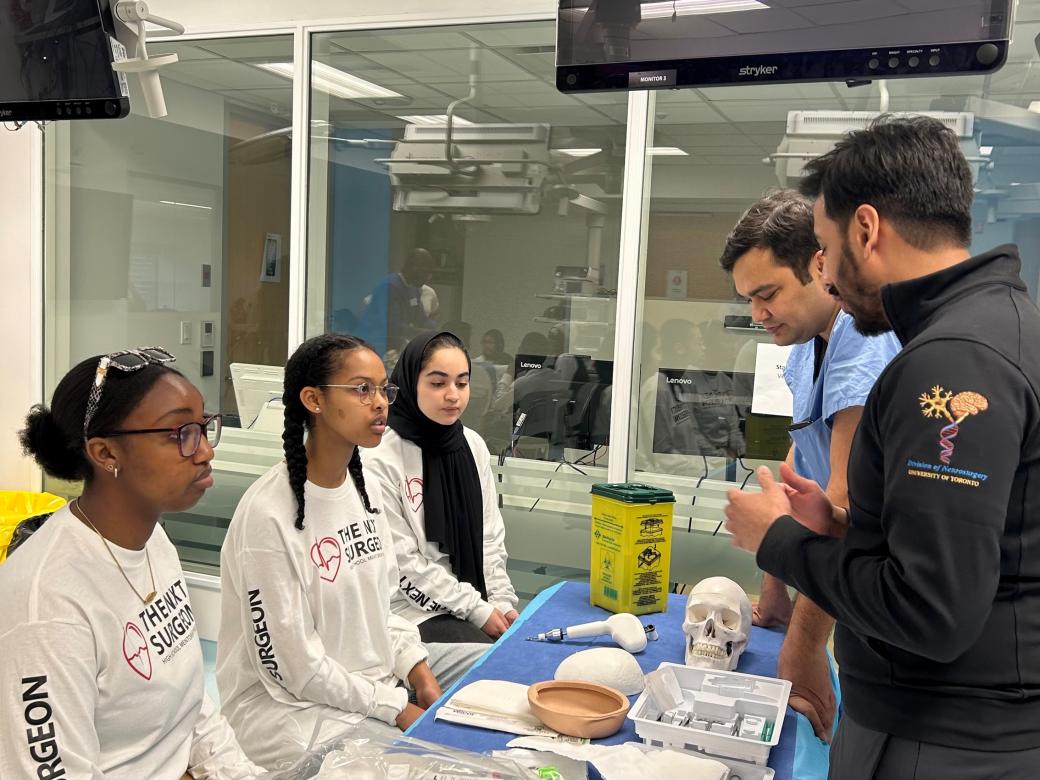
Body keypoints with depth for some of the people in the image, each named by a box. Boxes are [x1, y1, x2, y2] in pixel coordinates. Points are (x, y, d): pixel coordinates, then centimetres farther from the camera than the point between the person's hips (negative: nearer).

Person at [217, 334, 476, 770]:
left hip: (377, 684, 7)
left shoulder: (365, 489, 4)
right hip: (291, 705, -7)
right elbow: (292, 663, -18)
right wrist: (397, 709, -14)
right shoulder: (269, 514, -21)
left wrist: (420, 675, -3)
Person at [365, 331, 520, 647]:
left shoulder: (474, 445, 4)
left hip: (477, 599, 6)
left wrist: (502, 600, -3)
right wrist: (478, 611, -13)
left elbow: (491, 535, 9)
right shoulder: (381, 460, -14)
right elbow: (404, 561, -14)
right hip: (417, 610, -6)